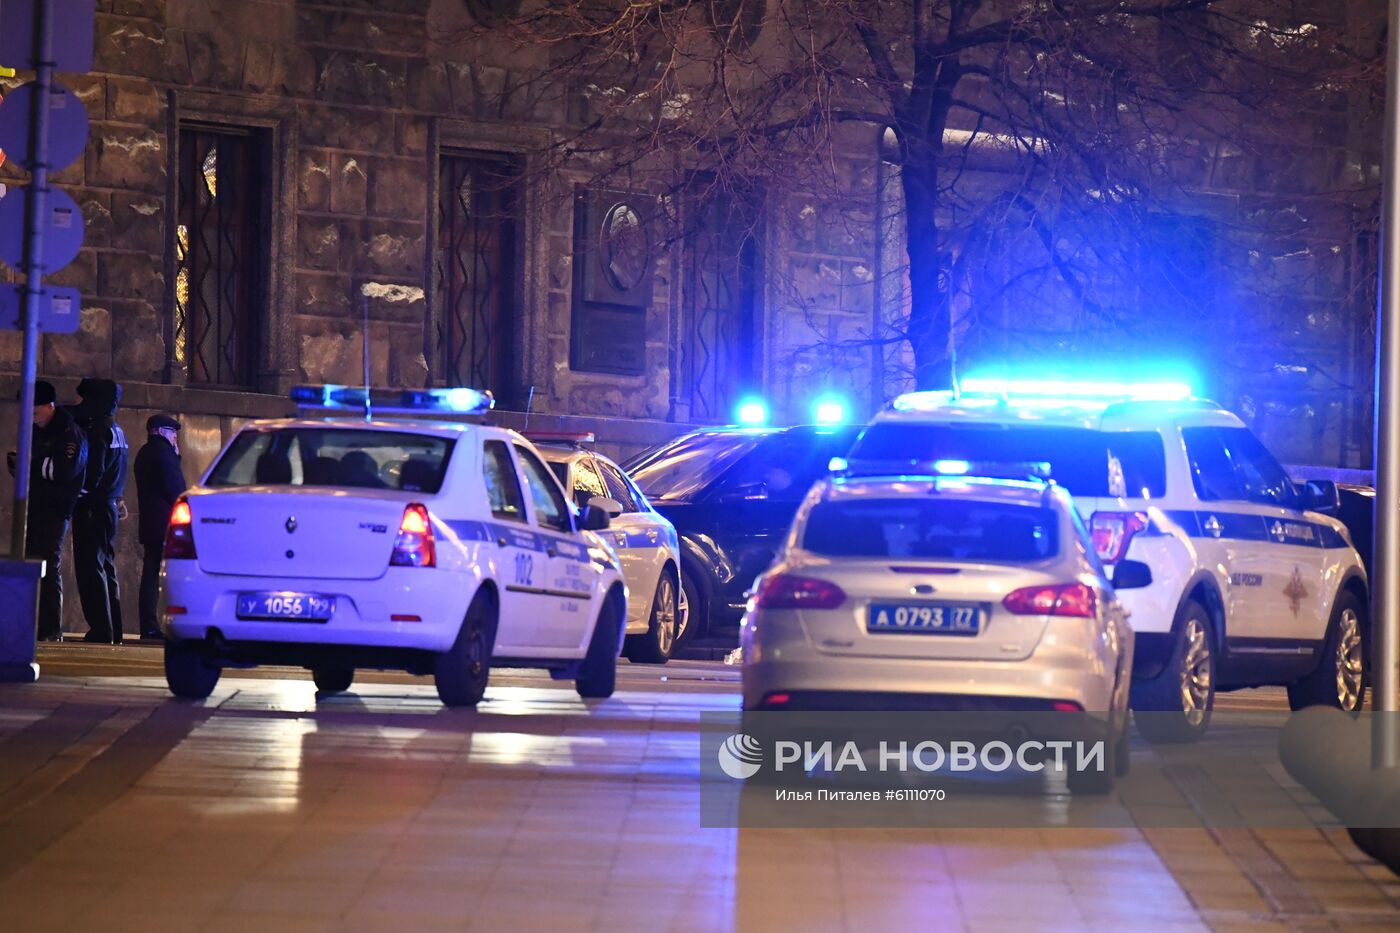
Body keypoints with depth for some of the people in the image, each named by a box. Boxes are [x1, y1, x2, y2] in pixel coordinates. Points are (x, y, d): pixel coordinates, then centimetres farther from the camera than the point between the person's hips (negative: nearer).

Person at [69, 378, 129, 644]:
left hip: (92, 507, -10)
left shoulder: (97, 432, -15)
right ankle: (113, 630, 16)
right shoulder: (117, 432, 15)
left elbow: (92, 475, -20)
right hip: (109, 506, 10)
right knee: (106, 566, 14)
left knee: (90, 566, -9)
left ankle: (100, 629, -12)